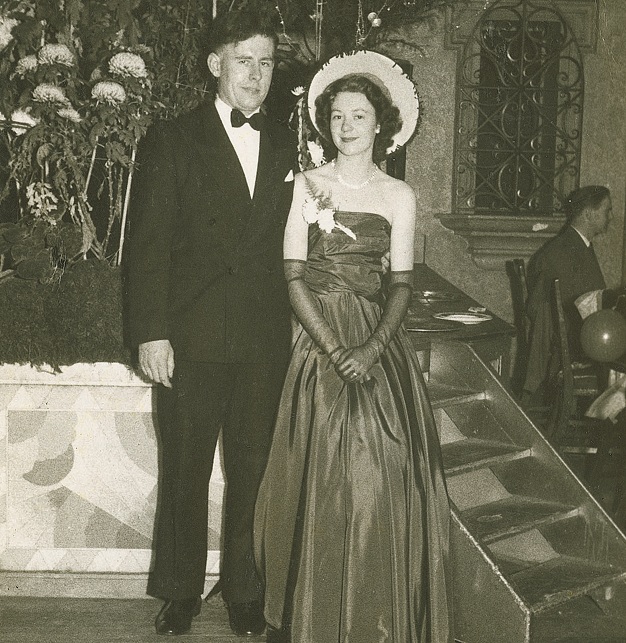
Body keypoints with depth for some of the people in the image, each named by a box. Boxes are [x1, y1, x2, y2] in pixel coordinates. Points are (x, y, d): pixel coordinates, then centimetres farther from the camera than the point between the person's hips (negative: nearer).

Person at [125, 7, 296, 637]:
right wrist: (150, 333, -10)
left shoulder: (286, 145, 10)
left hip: (265, 341, 3)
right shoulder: (172, 140, 0)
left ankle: (244, 590, 27)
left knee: (252, 471, 10)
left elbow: (289, 242, 10)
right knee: (185, 473, 10)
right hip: (192, 339, -2)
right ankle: (180, 591, 27)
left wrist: (293, 322, 2)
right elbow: (148, 245, -4)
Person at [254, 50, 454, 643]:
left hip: (379, 343, 1)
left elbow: (401, 284, 4)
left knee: (379, 477, -1)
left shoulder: (399, 196, 8)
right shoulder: (306, 186, 4)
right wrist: (335, 349, -13)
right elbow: (294, 277, -2)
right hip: (319, 339, -1)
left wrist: (373, 347, -13)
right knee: (318, 477, -1)